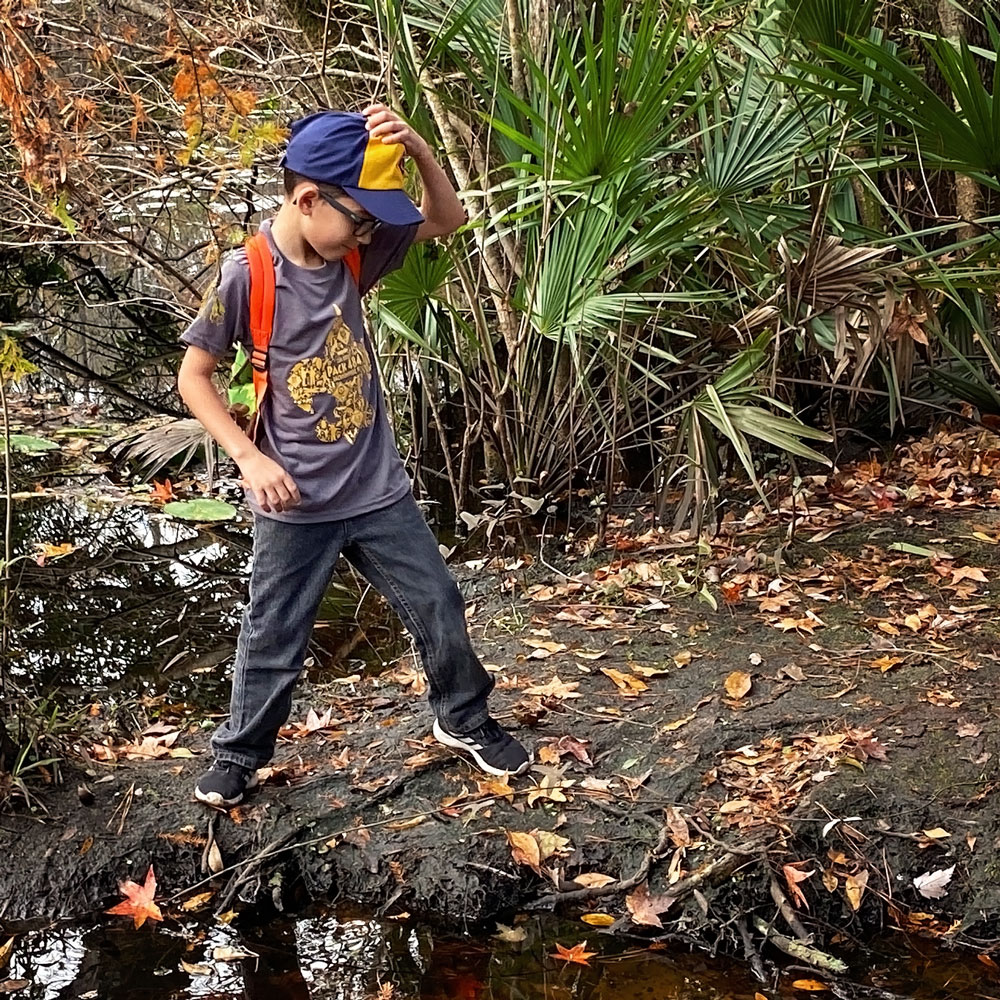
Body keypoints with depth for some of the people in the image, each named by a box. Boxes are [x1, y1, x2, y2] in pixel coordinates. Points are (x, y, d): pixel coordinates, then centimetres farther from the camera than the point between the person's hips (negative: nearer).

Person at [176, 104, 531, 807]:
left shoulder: (352, 252, -4)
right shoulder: (247, 275, -18)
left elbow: (448, 220, 1)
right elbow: (193, 377, -10)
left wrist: (414, 145, -17)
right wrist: (251, 457, -20)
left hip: (379, 488, 5)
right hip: (296, 505, -4)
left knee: (439, 609, 14)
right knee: (275, 640, 11)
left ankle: (464, 720, 37)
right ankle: (240, 755, 32)